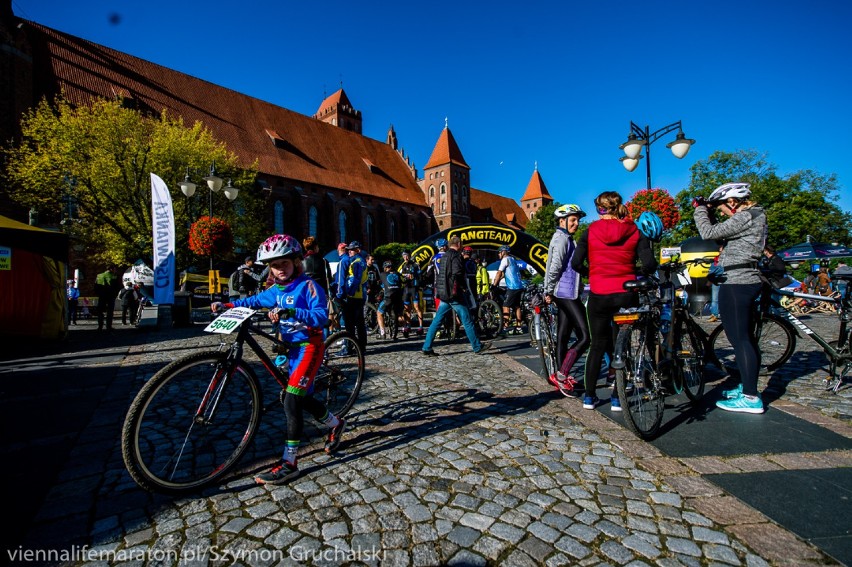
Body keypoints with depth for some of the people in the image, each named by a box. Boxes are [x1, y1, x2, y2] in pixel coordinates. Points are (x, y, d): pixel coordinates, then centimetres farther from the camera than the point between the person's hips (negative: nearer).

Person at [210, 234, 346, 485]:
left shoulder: (308, 286, -14)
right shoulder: (276, 289, 7)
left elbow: (321, 317, -25)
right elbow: (254, 301, 24)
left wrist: (290, 312, -37)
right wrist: (226, 304, 12)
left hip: (308, 346, -8)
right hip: (289, 347, 8)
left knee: (291, 401, -13)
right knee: (304, 398, 15)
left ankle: (289, 463, -3)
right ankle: (336, 424, 40)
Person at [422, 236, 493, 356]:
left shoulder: (443, 257, 18)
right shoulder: (456, 256, -10)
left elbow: (438, 275, 22)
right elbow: (457, 274, -21)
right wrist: (462, 287, -8)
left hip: (443, 294, 8)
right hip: (454, 294, -8)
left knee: (436, 321, 8)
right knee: (467, 321, 2)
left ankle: (427, 348, 7)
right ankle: (477, 347, 11)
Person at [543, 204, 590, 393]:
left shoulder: (566, 239, 22)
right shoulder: (561, 239, -11)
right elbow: (555, 267, -20)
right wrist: (549, 292, -14)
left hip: (565, 294, 10)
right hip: (566, 293, -10)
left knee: (563, 336, 13)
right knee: (585, 336, -11)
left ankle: (562, 377, 21)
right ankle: (560, 375, -7)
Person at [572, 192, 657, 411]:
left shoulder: (590, 231, -1)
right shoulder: (634, 231, 2)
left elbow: (576, 263, -8)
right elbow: (649, 264, -7)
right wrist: (638, 273, 14)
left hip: (599, 296, 0)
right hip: (626, 295, 1)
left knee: (597, 345, 13)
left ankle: (589, 396, 18)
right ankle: (617, 398, 17)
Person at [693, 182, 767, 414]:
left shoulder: (745, 217, -14)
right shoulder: (755, 216, 17)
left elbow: (708, 233, -18)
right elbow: (721, 234, 16)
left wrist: (700, 208, -4)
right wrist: (708, 212, 10)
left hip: (736, 284, -11)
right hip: (748, 282, 11)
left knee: (739, 340, -6)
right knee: (746, 338, 16)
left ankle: (751, 398, 1)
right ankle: (747, 386, 27)